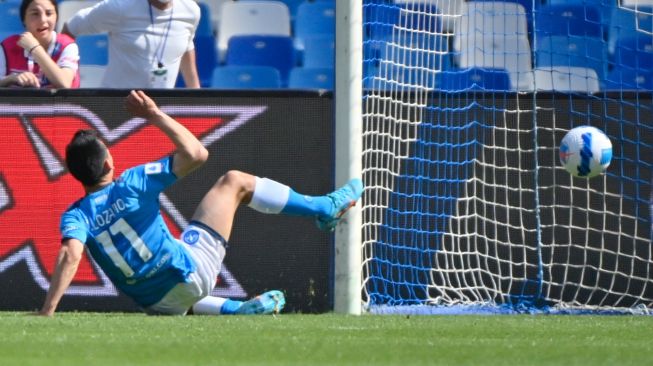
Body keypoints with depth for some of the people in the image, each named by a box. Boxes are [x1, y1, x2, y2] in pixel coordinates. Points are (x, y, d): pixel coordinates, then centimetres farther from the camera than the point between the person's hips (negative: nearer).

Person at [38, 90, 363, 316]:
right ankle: (324, 208, 26)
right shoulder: (133, 184, -15)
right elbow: (196, 153, -10)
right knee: (234, 181, 13)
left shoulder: (75, 216, -10)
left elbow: (70, 256, -30)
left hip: (157, 306, 3)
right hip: (192, 271, -3)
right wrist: (154, 115, -4)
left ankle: (237, 309, 37)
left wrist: (47, 312, -35)